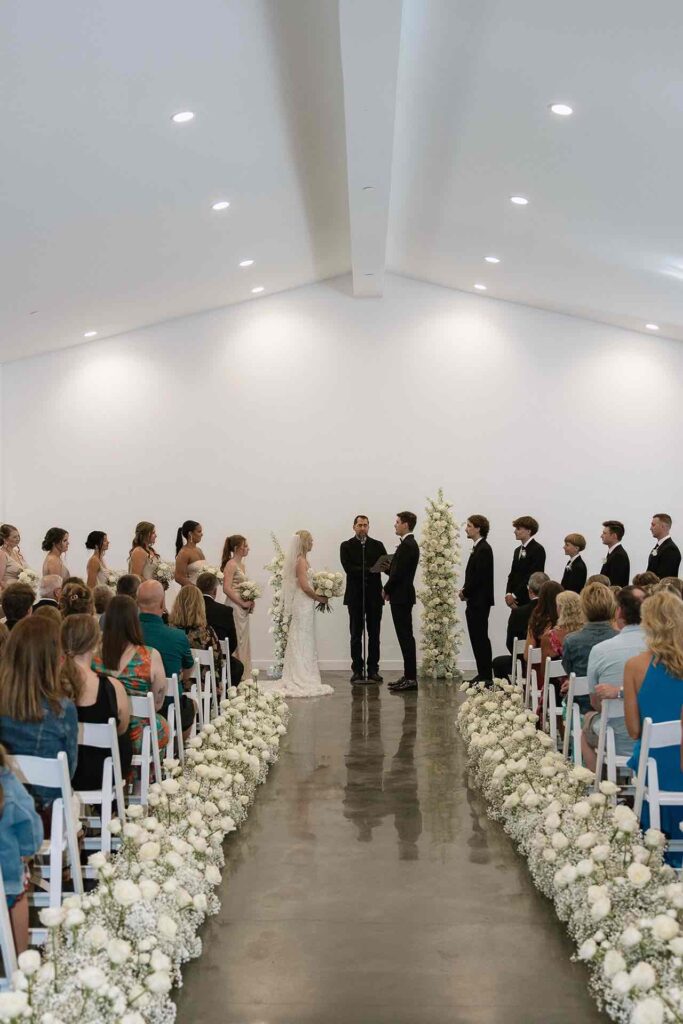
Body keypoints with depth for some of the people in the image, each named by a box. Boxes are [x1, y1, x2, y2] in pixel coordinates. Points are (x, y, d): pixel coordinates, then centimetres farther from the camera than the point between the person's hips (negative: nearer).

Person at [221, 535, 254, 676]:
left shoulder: (241, 565, 15)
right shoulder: (231, 564, -12)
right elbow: (227, 589, -20)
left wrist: (249, 602, 7)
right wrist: (243, 603, -16)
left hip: (243, 610, 9)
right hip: (235, 608, -9)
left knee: (243, 642, 12)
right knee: (236, 642, -7)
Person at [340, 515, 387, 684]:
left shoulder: (377, 545, 9)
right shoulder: (346, 546, 3)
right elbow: (348, 568, -10)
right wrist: (370, 570, -20)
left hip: (374, 594, 2)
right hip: (355, 595, -2)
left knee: (374, 634, 3)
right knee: (356, 634, 3)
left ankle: (373, 670, 8)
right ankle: (357, 670, 7)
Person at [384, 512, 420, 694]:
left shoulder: (407, 545, -17)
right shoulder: (409, 544, 15)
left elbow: (399, 573, -20)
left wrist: (387, 589, -6)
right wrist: (389, 589, 8)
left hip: (401, 596, -10)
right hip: (402, 595, 10)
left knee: (405, 637, -7)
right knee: (405, 637, 12)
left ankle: (410, 678, -5)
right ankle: (409, 676, 17)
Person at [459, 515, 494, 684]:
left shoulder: (483, 549, -14)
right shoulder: (478, 548, 15)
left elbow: (479, 576, -20)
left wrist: (465, 592, -11)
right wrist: (465, 591, 5)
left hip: (480, 601, -9)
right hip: (475, 602, 9)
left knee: (480, 638, -5)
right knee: (477, 638, 11)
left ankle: (486, 676, -1)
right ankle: (482, 674, 16)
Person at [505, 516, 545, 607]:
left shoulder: (538, 550, -9)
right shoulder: (518, 550, 17)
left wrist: (514, 595, -14)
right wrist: (508, 594, -2)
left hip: (529, 600, -7)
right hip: (516, 600, 7)